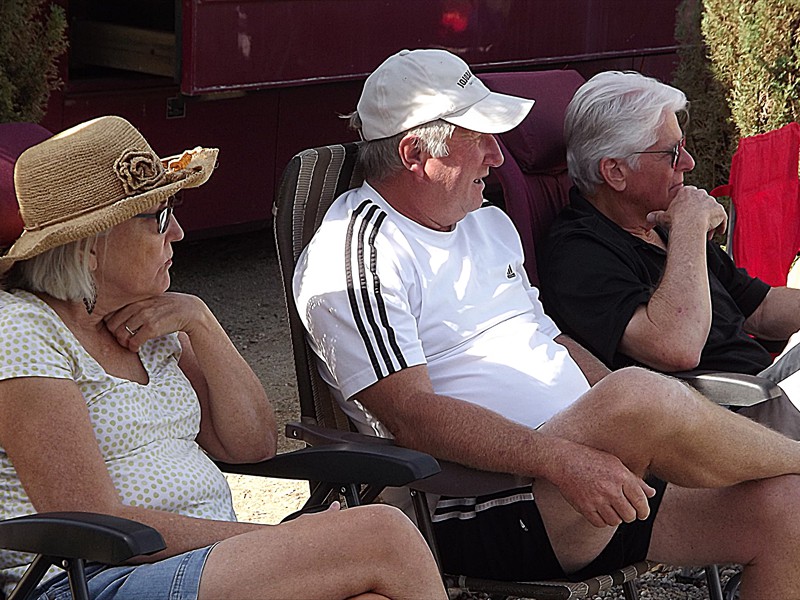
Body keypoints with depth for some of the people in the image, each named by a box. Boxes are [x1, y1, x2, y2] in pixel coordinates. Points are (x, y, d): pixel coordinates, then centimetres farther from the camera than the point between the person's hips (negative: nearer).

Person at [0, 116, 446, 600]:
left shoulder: (148, 325, 16)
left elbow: (254, 444, 15)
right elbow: (100, 527, -15)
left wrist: (199, 321, 2)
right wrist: (283, 542, -15)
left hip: (213, 555, 7)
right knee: (384, 536, -23)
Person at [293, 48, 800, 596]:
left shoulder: (489, 223, 20)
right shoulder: (360, 252, -9)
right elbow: (411, 414, -19)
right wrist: (561, 461, -29)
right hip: (491, 524, -8)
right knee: (640, 395, -33)